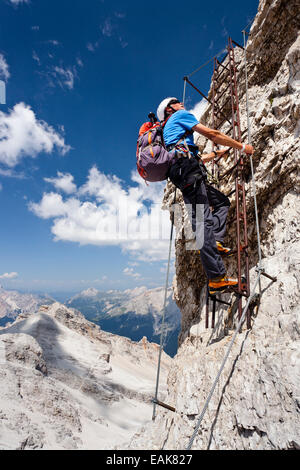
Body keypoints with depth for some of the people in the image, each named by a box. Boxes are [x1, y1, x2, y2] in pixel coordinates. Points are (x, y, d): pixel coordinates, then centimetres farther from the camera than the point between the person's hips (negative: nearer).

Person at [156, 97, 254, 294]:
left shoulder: (168, 130, 39)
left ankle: (214, 242, -3)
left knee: (222, 201, 17)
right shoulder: (180, 116, 14)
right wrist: (242, 146, 13)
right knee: (202, 220, -19)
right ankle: (217, 279, -22)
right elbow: (212, 134, 5)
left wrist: (216, 154, 49)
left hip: (186, 176, 9)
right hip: (187, 172, -9)